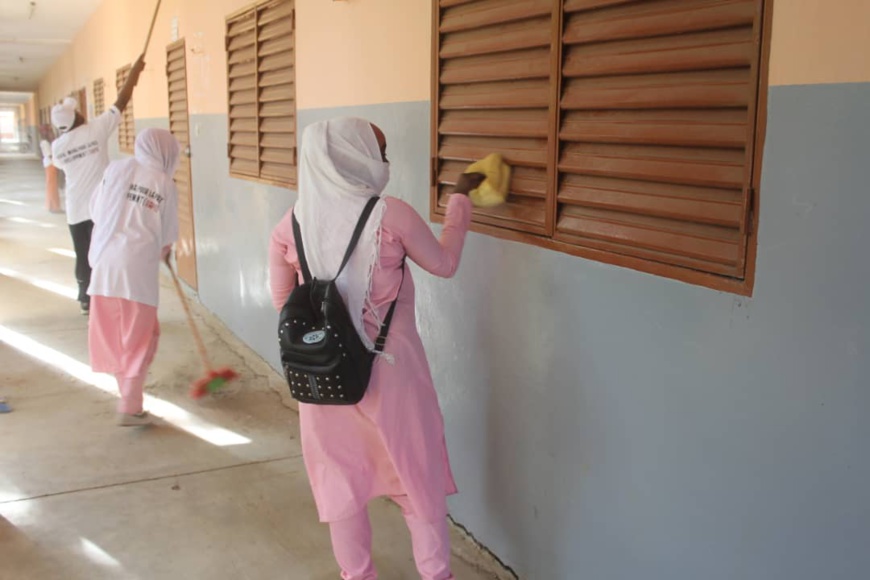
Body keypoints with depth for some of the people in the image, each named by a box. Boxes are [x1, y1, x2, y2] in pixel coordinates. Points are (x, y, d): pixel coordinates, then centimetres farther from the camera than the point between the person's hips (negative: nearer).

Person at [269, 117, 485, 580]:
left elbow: (282, 300, 7)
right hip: (390, 368, -3)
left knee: (341, 477, 17)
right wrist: (460, 200, 10)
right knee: (418, 475, 15)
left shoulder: (291, 224, -3)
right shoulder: (392, 215, -15)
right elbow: (444, 264, 0)